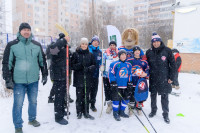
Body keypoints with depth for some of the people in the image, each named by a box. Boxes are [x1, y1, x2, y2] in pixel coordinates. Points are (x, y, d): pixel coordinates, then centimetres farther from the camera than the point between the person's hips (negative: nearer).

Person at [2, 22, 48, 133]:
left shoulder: (37, 45, 7)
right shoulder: (12, 45, -2)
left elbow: (42, 61, 13)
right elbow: (6, 63, -1)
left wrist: (44, 74, 11)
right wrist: (8, 79, -5)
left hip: (34, 80, 3)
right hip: (18, 81, -3)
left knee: (33, 101, 16)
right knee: (18, 104, 3)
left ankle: (32, 119, 38)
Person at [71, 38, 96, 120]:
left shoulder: (90, 55, 9)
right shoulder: (75, 54, 2)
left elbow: (94, 65, 9)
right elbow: (72, 65, 0)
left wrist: (89, 68, -11)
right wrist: (79, 65, -19)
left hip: (88, 79, 2)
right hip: (78, 78, -2)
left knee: (86, 96, 9)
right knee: (79, 96, 3)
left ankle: (86, 112, 21)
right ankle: (79, 112, 20)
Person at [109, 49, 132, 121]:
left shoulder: (129, 65, 10)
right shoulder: (115, 64, -7)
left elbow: (130, 75, 16)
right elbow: (111, 74, -8)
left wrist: (130, 83, 11)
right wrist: (113, 83, -12)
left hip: (125, 86, 5)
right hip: (117, 86, -5)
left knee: (126, 99, 10)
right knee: (116, 99, -1)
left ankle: (121, 112, 29)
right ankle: (115, 113, 17)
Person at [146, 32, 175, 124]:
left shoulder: (167, 50, -7)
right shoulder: (149, 52, 0)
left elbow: (172, 64, -3)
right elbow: (146, 65, 10)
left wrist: (171, 77, -5)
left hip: (164, 78, -2)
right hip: (153, 78, 3)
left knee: (164, 97, 7)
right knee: (153, 95, 15)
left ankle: (165, 114, 24)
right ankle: (153, 110, 35)